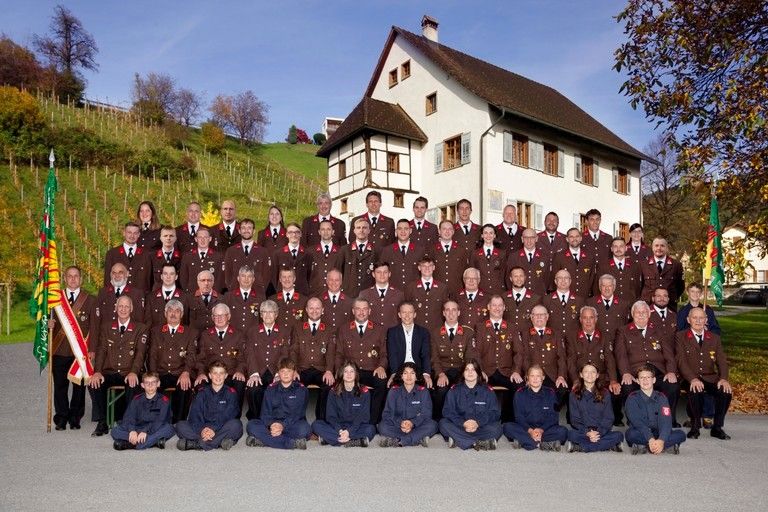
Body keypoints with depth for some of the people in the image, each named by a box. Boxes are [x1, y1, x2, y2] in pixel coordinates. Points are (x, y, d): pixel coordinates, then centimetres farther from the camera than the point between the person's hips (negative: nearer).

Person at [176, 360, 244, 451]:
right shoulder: (202, 393, 13)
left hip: (222, 429, -2)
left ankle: (195, 444, -35)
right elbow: (194, 414, -1)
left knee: (235, 424, -32)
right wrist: (201, 429, -21)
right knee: (180, 425, -17)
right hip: (203, 427, 2)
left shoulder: (231, 393, 6)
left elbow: (228, 415, -8)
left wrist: (214, 429, -24)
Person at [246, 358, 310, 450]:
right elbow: (265, 412, 1)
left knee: (303, 427, -35)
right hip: (273, 424, 3)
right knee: (251, 425, -24)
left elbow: (297, 413, -10)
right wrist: (271, 424, -22)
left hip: (292, 424, -3)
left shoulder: (301, 389, 2)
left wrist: (283, 426, -27)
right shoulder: (271, 389, 11)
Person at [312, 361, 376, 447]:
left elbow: (363, 416, -8)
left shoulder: (364, 392, -1)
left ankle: (331, 438, -30)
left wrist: (349, 431, -23)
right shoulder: (333, 393, 4)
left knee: (370, 429, -32)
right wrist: (340, 430, -23)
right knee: (316, 424, -23)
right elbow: (331, 416, -4)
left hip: (356, 427, -2)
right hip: (338, 427, 2)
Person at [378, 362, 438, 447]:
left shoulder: (423, 391, 3)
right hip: (397, 426, 0)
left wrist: (412, 423, -24)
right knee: (382, 426, -28)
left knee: (432, 425, -28)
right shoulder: (394, 391, 4)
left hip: (416, 426, 0)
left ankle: (398, 441, -31)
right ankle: (420, 439, -32)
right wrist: (400, 423, -23)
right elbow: (387, 413, -3)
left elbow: (426, 414, -4)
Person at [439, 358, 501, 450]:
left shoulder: (487, 391, 6)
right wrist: (463, 423, -21)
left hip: (480, 427, 0)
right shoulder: (454, 390, 6)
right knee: (443, 424, -27)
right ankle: (479, 443, -30)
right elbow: (448, 411, -3)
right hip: (460, 427, 1)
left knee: (496, 427, -28)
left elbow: (494, 412, -3)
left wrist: (478, 423, -20)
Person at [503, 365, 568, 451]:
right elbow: (519, 417, -3)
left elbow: (553, 417, -1)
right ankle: (542, 444, -34)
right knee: (507, 427, -28)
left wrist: (541, 430, -20)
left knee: (563, 431, -27)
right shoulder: (520, 394, 5)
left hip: (545, 428, 0)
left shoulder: (550, 393, 6)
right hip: (526, 429, 0)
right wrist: (530, 431, -22)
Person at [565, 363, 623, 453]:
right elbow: (575, 419, 0)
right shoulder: (574, 394, 4)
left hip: (602, 432, 2)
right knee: (572, 434, -33)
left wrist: (599, 432, -15)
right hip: (583, 431, -2)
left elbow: (608, 418, 2)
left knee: (618, 436, -28)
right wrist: (587, 433, -18)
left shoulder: (605, 393, 7)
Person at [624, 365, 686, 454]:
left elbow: (665, 421, -11)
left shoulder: (661, 397, 3)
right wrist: (650, 440, -33)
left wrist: (661, 440, -30)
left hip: (657, 434, 3)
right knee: (630, 434, -35)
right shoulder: (632, 398, -4)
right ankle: (668, 446, -25)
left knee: (681, 434, -21)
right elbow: (637, 422, -17)